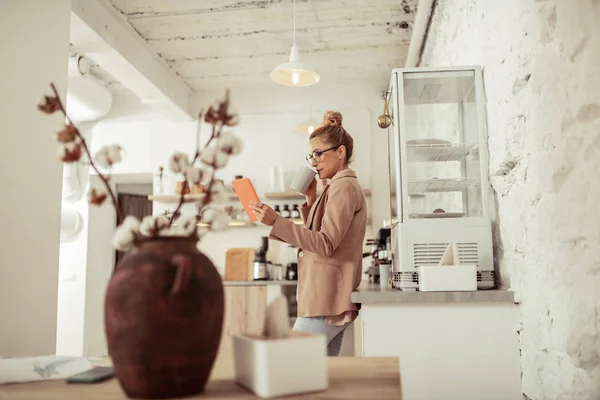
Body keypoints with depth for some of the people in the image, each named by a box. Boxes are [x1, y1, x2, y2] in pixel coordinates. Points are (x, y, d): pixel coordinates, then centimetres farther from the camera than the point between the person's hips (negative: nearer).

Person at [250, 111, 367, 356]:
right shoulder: (339, 187, 20)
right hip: (329, 300, 10)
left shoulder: (344, 187, -11)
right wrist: (311, 201, 10)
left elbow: (326, 244, -21)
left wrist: (276, 222, -25)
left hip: (327, 302, -10)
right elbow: (317, 238, 21)